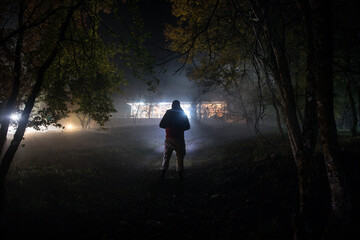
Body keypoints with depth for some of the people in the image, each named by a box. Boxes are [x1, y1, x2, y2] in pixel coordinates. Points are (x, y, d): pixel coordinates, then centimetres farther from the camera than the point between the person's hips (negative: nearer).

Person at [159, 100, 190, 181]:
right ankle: (180, 175, 9)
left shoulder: (168, 113, 1)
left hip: (169, 138, 1)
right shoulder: (183, 114, 2)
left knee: (166, 156, 9)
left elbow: (161, 125, 0)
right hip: (179, 138, 0)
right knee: (180, 157, 9)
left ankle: (163, 175, 5)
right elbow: (187, 126, 4)